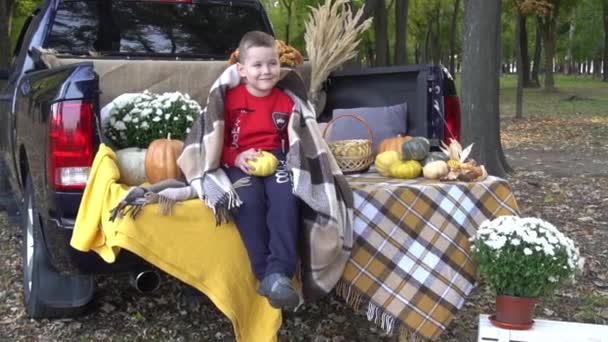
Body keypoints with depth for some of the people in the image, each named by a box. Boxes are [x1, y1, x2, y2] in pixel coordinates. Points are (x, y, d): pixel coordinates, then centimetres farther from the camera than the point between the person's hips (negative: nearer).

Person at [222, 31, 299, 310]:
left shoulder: (285, 102, 12)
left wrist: (282, 159, -3)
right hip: (240, 162, -2)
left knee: (285, 199, -31)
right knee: (248, 201, -34)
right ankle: (264, 274, -31)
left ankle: (279, 273, -36)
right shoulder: (231, 99, 3)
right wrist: (236, 158, -15)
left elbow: (293, 141, 19)